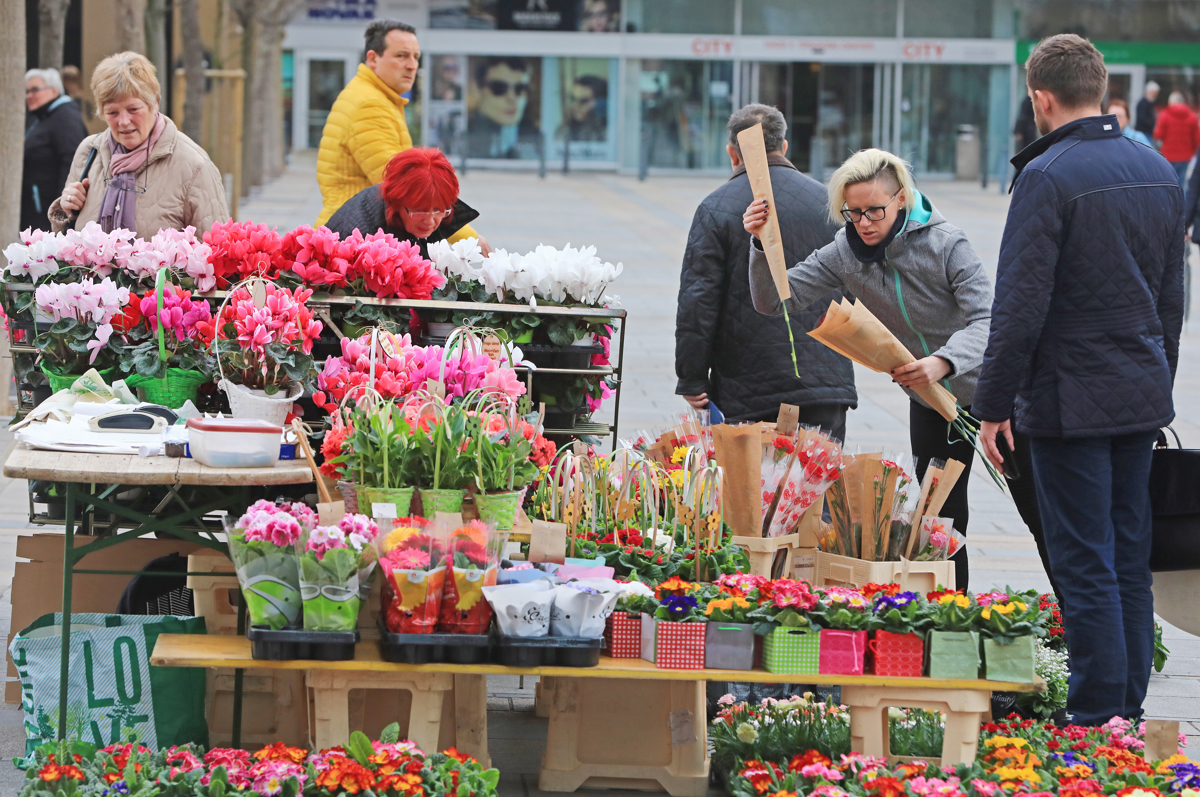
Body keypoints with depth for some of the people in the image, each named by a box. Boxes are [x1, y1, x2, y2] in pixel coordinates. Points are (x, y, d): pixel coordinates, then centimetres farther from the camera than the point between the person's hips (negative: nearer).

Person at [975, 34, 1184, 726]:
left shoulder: (1049, 176, -14)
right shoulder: (1159, 171, 9)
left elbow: (1022, 304, -16)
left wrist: (994, 404, -9)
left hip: (1070, 401, -7)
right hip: (1143, 395, 7)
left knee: (1086, 566, -3)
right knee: (1131, 562, 12)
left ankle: (1098, 716, -2)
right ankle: (1129, 710, 16)